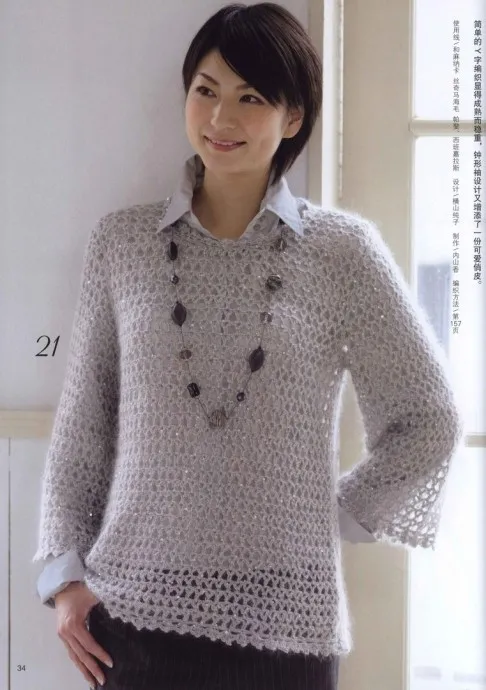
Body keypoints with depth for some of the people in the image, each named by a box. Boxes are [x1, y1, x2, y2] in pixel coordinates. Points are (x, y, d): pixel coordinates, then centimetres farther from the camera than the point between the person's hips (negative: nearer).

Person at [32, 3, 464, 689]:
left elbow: (429, 420, 4)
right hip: (138, 606, 1)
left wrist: (336, 517, 3)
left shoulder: (343, 248, -2)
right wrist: (65, 570, 2)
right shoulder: (122, 240, 3)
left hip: (286, 616, -1)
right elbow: (83, 421, 6)